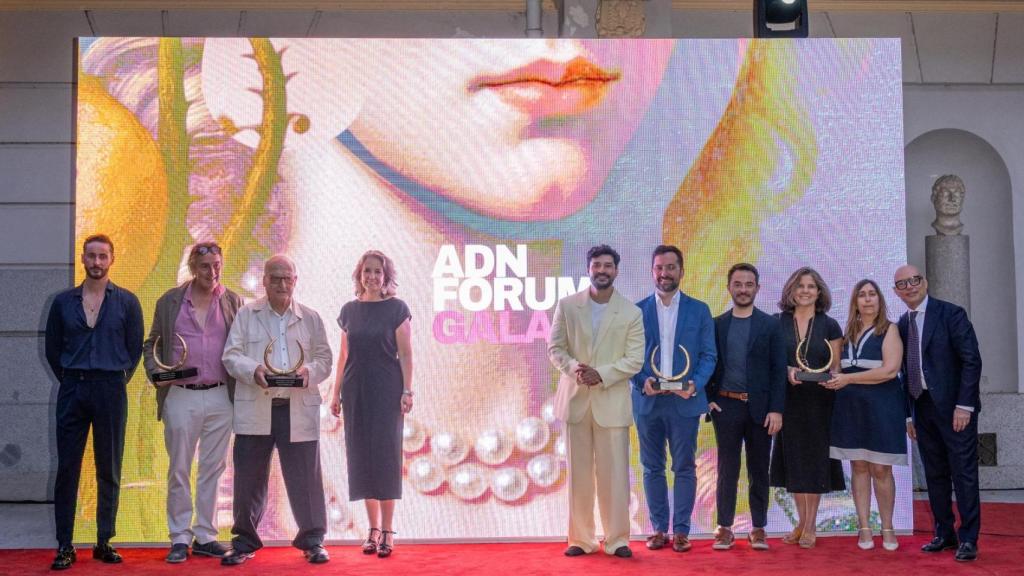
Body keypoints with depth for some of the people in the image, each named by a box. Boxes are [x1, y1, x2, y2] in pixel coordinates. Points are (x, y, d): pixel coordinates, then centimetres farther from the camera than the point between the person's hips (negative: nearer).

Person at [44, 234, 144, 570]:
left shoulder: (127, 302, 2)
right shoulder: (64, 301, 6)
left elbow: (135, 348, 6)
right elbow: (52, 347, 12)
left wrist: (117, 381, 6)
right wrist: (68, 379, 9)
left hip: (111, 391, -1)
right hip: (72, 390, 1)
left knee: (109, 470, 5)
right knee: (67, 468, -1)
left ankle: (104, 542, 13)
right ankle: (65, 546, 3)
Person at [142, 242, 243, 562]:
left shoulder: (232, 302, 6)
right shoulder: (169, 302, 5)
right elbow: (151, 344, 10)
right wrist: (156, 372, -7)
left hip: (220, 397, 1)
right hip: (181, 397, -1)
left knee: (213, 470, 6)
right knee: (179, 472, 3)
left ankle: (205, 537, 15)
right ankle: (179, 539, 11)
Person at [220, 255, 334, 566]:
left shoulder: (311, 318, 11)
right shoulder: (246, 315, 7)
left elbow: (324, 359, 8)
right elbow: (231, 356, 1)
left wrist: (309, 371, -14)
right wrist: (253, 370, -19)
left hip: (298, 409, 0)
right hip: (254, 409, 0)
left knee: (305, 477, 2)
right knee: (249, 478, 6)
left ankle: (312, 540, 14)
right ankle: (245, 541, 19)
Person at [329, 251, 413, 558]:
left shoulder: (396, 308, -2)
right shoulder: (349, 310, 9)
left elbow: (405, 354, -4)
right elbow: (344, 355, 12)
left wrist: (407, 390, -11)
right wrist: (336, 392, 8)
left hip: (386, 390, -4)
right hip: (356, 391, 4)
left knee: (385, 455, -3)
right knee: (362, 457, 4)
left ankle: (387, 531, 2)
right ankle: (373, 529, 12)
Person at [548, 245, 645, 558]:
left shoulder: (631, 313, 0)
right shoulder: (567, 306, 4)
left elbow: (635, 360, -5)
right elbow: (555, 348, 3)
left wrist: (602, 374, -18)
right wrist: (573, 368, -17)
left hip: (612, 402, -1)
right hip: (575, 399, 1)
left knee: (614, 474, 0)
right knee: (579, 473, 6)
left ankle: (617, 539, 9)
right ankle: (580, 539, 14)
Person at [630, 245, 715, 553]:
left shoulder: (699, 310, 5)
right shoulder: (637, 310, 6)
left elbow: (708, 355, 3)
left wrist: (695, 385, -13)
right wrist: (642, 381, -12)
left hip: (684, 401, -1)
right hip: (648, 401, 1)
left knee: (684, 468, 2)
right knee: (652, 468, 7)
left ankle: (681, 530, 9)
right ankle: (659, 528, 15)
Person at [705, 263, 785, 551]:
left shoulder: (770, 324, 3)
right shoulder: (717, 324, 6)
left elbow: (778, 369, -1)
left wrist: (776, 409, -8)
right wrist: (709, 399, -5)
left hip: (760, 407, 0)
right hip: (726, 406, 1)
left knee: (758, 470, 6)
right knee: (727, 469, 4)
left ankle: (758, 528, 13)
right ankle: (724, 528, 9)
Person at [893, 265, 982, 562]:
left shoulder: (950, 314, -6)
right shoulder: (902, 324, 10)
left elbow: (971, 360, -11)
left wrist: (964, 405, -16)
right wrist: (908, 414, 9)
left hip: (953, 406, -6)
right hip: (922, 406, 6)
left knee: (963, 473, -2)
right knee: (935, 473, 10)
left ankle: (968, 538, 4)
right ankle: (944, 534, 19)